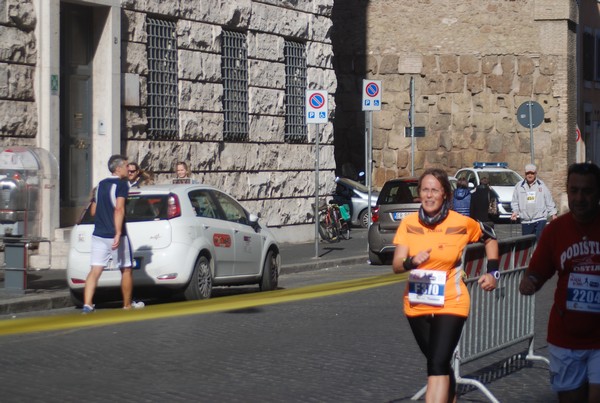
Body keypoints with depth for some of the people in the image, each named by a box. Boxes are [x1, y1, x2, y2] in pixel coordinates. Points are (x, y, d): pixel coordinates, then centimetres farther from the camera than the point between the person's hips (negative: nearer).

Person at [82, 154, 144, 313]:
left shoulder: (101, 184, 14)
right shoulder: (121, 184, -8)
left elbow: (93, 211, 18)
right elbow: (119, 209, -20)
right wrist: (118, 234, -25)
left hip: (98, 234, 6)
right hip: (115, 234, -6)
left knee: (95, 270, -3)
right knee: (126, 270, 10)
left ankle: (87, 304, -16)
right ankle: (127, 305, 19)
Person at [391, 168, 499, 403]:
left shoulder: (462, 224, -9)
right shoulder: (409, 224, -5)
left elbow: (490, 238, 11)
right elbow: (396, 265, -9)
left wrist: (493, 272, 1)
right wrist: (412, 262, -31)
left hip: (450, 304, -3)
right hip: (417, 306, 4)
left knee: (437, 364, -17)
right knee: (438, 363, 18)